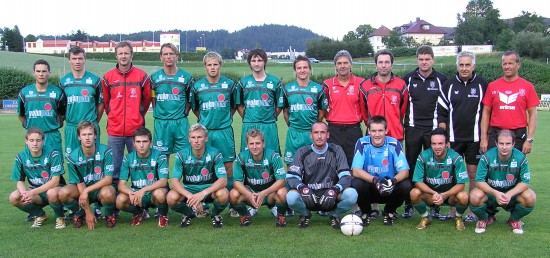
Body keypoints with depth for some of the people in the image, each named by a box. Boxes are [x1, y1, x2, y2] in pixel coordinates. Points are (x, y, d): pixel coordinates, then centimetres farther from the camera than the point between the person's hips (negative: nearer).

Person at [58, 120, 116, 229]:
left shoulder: (105, 152, -17)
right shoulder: (73, 157, -12)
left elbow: (108, 179, -17)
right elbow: (80, 184, -11)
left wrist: (87, 190, -26)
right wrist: (88, 212, -15)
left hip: (101, 188, -2)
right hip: (82, 189, 2)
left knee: (107, 193, -37)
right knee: (63, 193, -27)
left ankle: (109, 215, -2)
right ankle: (79, 214, 5)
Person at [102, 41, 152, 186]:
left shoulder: (141, 76, 2)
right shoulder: (108, 77, 4)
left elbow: (147, 99, 12)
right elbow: (105, 101, 14)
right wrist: (113, 117, 14)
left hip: (136, 130, -1)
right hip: (114, 130, 1)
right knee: (114, 166, 5)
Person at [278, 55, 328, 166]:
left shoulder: (318, 89, 2)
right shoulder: (287, 89, 4)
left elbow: (322, 112, 8)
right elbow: (285, 111, 11)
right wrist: (291, 125, 7)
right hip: (294, 133, 1)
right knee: (291, 164, 4)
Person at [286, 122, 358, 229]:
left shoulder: (336, 151, 2)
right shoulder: (302, 152, 2)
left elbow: (346, 176, -6)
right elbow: (291, 177, -5)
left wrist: (335, 189, -26)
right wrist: (301, 187, -27)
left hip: (331, 196, 0)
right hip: (308, 198, 0)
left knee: (351, 194, -29)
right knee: (291, 197, -32)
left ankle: (334, 214, 5)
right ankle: (305, 214, 5)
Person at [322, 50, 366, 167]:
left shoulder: (360, 83, 1)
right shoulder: (328, 84, 4)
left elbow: (364, 106, 7)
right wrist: (329, 117, 8)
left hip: (353, 129, -1)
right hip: (334, 130, 1)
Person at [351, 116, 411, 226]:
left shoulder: (394, 144, -11)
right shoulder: (362, 143, -13)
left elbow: (404, 171, -15)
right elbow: (356, 171, -22)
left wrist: (394, 180, -38)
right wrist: (375, 180, -40)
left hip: (389, 189, 1)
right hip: (369, 187, -1)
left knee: (405, 186, -27)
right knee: (356, 183, -31)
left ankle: (389, 211, 6)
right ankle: (366, 212, 2)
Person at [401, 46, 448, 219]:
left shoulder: (441, 79, 4)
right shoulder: (408, 79, 7)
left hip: (434, 129, -1)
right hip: (413, 128, 1)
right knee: (410, 167, 3)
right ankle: (408, 205, 10)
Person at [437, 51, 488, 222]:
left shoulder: (482, 84, 2)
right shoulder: (449, 84, 5)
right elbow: (441, 111, 6)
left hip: (475, 138, -1)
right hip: (453, 138, 1)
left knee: (473, 174, 3)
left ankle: (472, 211, 11)